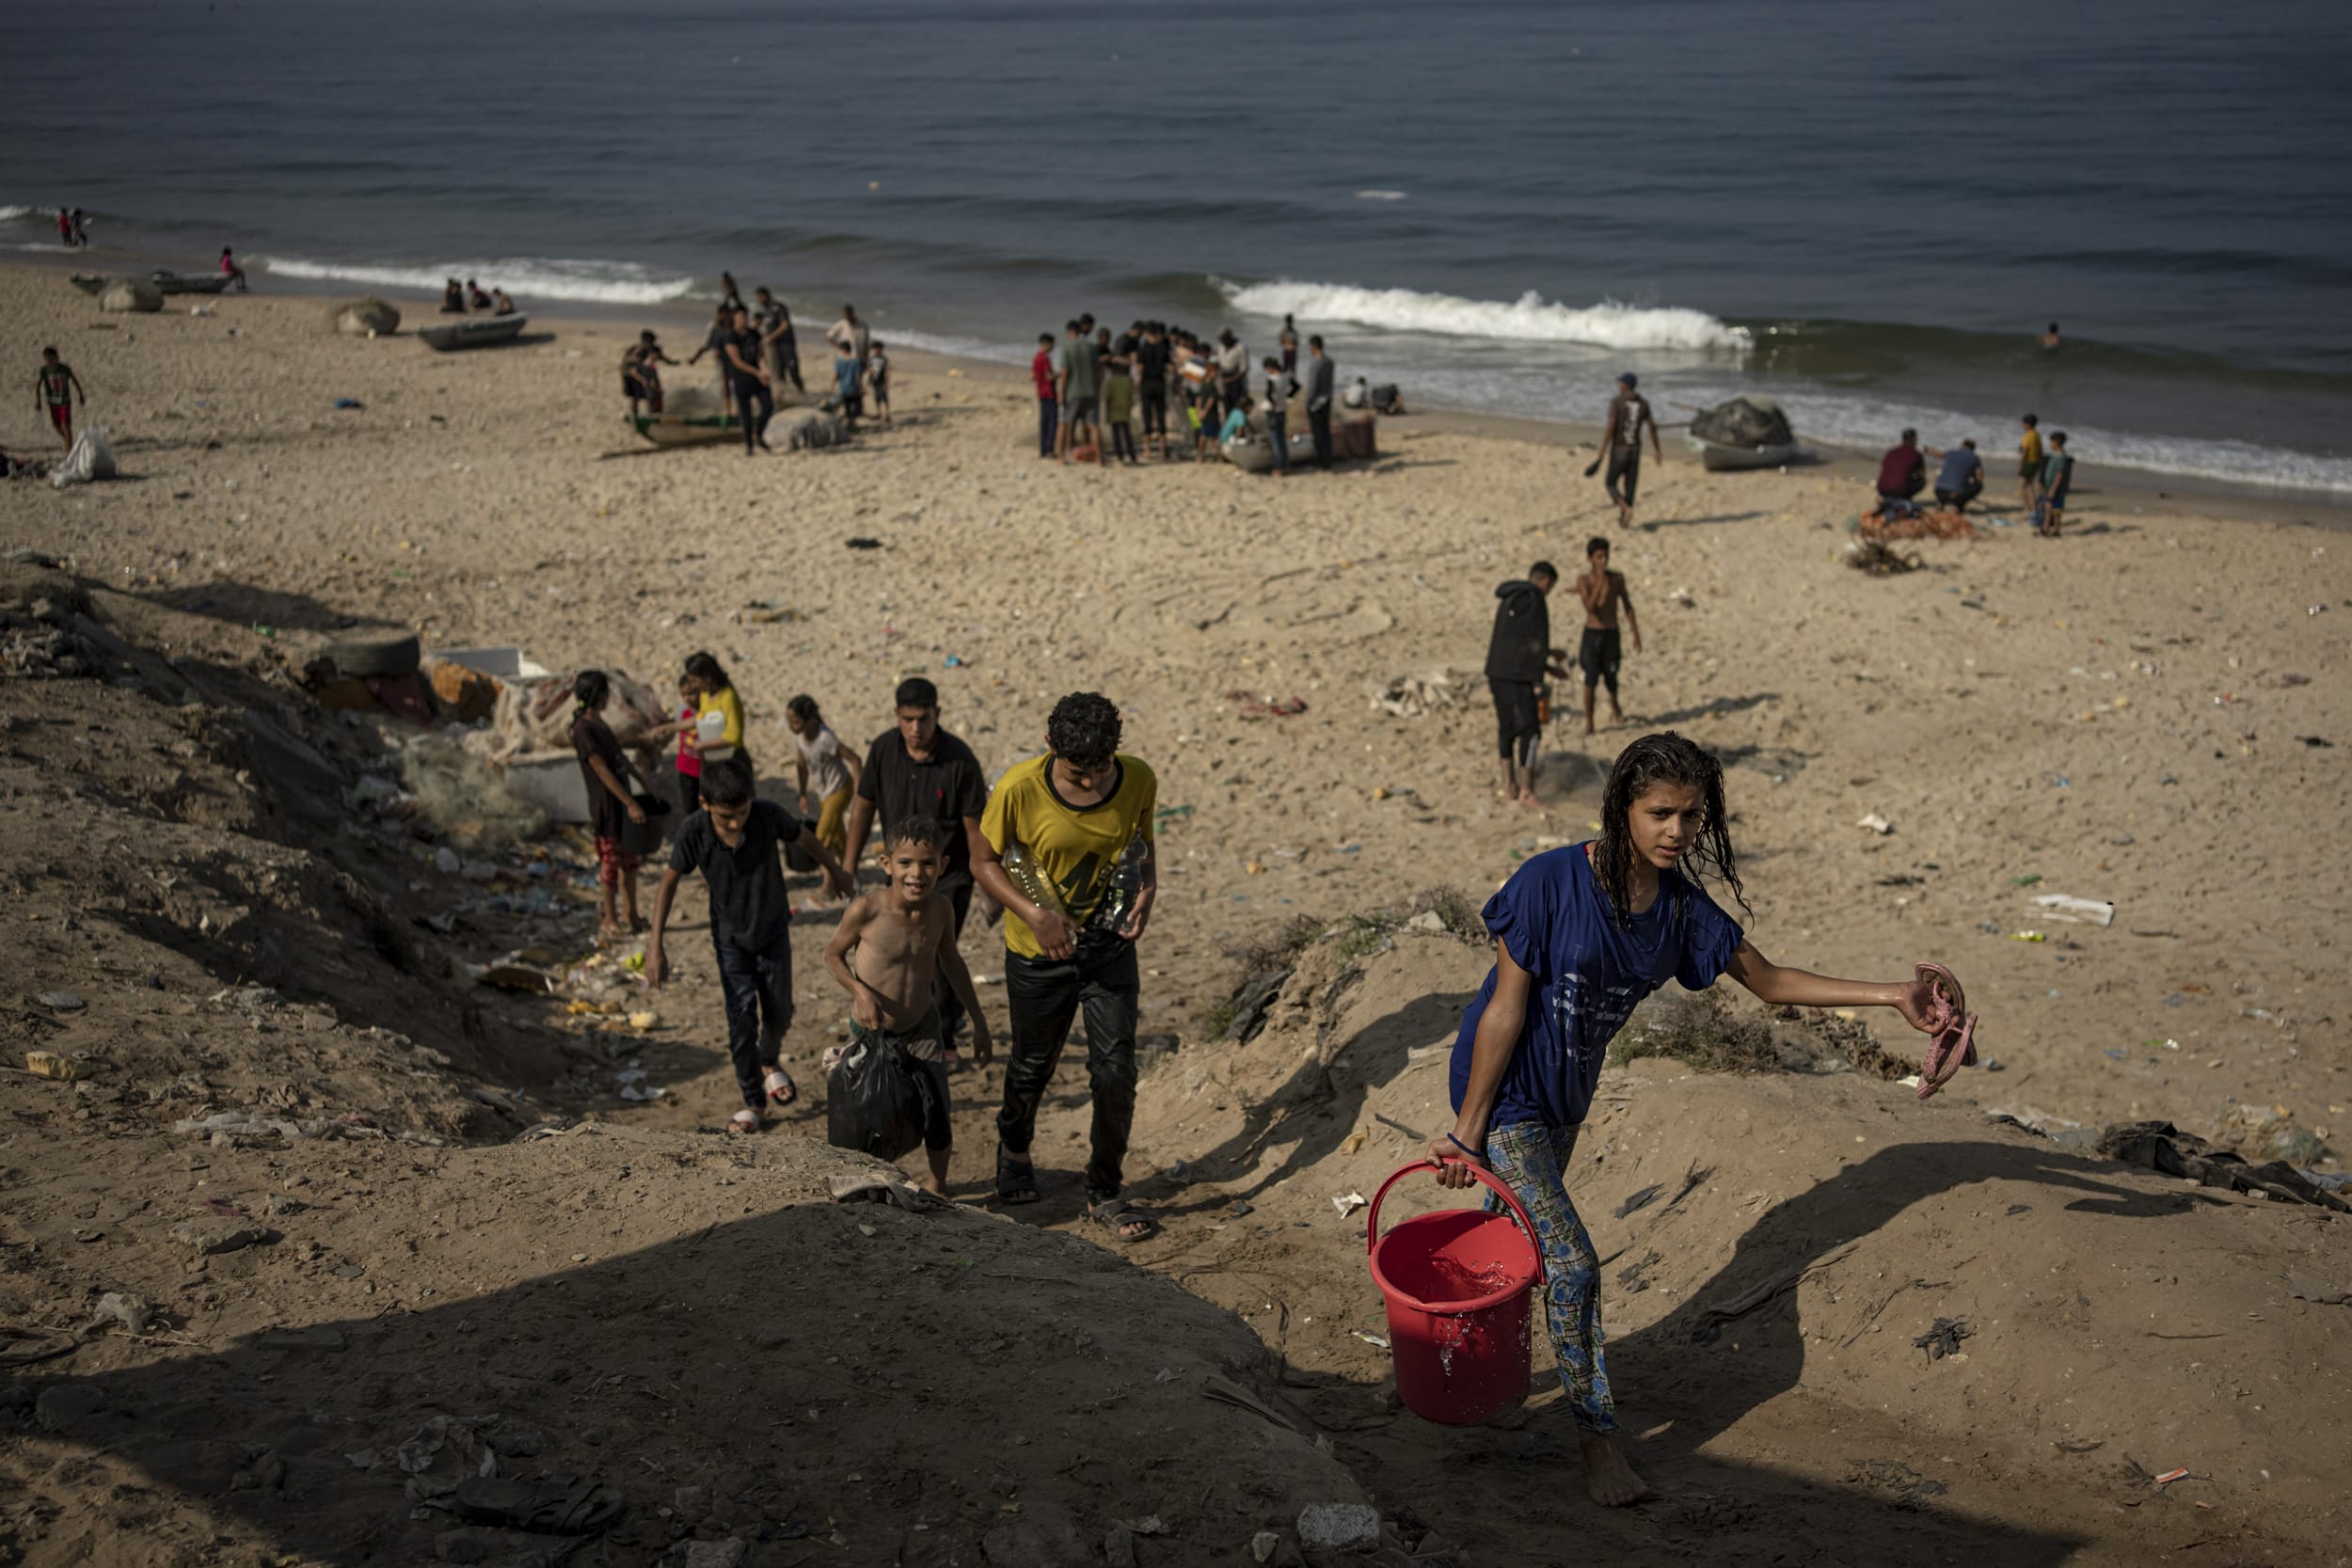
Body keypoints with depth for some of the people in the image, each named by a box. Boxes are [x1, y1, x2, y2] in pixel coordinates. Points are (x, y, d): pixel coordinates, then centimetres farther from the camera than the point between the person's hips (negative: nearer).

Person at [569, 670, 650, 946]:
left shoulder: (598, 722, 8)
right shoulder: (583, 730, -20)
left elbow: (619, 757, 18)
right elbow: (603, 771, -22)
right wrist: (631, 804, -23)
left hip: (621, 800, 9)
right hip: (606, 804, -9)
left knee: (629, 860, 14)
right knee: (610, 862, 3)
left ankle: (631, 918, 25)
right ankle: (610, 922, 16)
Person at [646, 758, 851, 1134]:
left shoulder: (769, 815, -28)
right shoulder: (693, 831, -27)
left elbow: (804, 837, -6)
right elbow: (670, 881, -12)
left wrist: (834, 871, 12)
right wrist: (655, 945, -14)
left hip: (773, 929, 1)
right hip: (730, 935, -1)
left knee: (779, 1011, 11)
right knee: (741, 1016, -6)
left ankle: (770, 1062, 44)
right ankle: (752, 1100, 11)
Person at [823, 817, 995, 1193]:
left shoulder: (940, 910, -13)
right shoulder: (866, 909, -24)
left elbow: (950, 962, 5)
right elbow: (832, 954, -8)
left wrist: (979, 1021, 10)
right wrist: (859, 990, -26)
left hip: (923, 1029, 2)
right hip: (871, 1034, -2)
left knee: (936, 1118, 1)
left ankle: (937, 1185, 30)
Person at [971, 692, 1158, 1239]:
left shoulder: (1139, 781, -14)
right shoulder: (1020, 790, -24)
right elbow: (984, 860, -11)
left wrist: (1147, 888, -16)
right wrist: (1035, 915, -24)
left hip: (1110, 947, 2)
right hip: (1040, 952, -1)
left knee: (1116, 1070, -3)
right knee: (1032, 1065, 17)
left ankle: (1104, 1192, 16)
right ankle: (1013, 1147, 50)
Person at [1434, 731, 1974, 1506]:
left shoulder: (1680, 905, -7)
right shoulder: (1550, 882, -24)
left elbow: (1768, 979, 3)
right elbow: (1505, 1011, -20)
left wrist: (1893, 996, -5)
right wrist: (1468, 1129, -16)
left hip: (1566, 1095, 6)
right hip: (1504, 1093, -6)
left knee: (1524, 1238, 21)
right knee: (1572, 1264, -9)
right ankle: (1595, 1431, 9)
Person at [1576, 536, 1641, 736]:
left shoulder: (1617, 578, -1)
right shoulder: (1584, 581, -8)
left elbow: (1627, 607, 8)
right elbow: (1589, 607, -22)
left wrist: (1636, 634, 8)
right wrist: (1599, 583, -29)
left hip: (1611, 634, 2)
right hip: (1591, 634, -2)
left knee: (1611, 676, 7)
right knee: (1591, 678, -8)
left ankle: (1614, 705, 39)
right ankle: (1588, 721, 0)